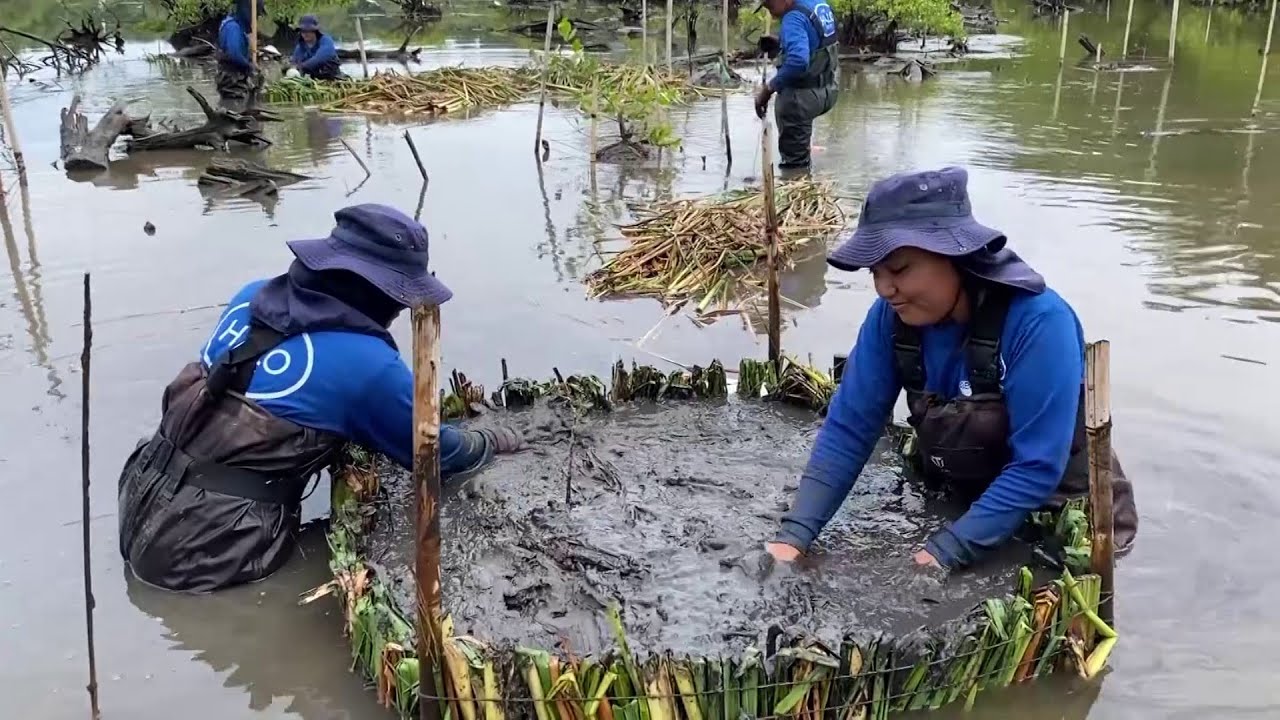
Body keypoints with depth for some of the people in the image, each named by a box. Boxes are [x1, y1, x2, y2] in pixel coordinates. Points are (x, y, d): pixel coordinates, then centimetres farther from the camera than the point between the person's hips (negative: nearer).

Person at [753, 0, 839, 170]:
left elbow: (797, 61, -38)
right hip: (827, 90, 10)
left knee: (794, 163, 3)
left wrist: (769, 88, -30)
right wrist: (780, 43, 10)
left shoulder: (794, 18, -24)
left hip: (804, 94, -10)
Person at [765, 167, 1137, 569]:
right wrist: (796, 533, -24)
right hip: (957, 506, 4)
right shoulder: (890, 318, -15)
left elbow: (1037, 467, -29)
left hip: (1064, 522, -4)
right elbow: (848, 427, -14)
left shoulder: (1038, 323, -29)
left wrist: (946, 552, -33)